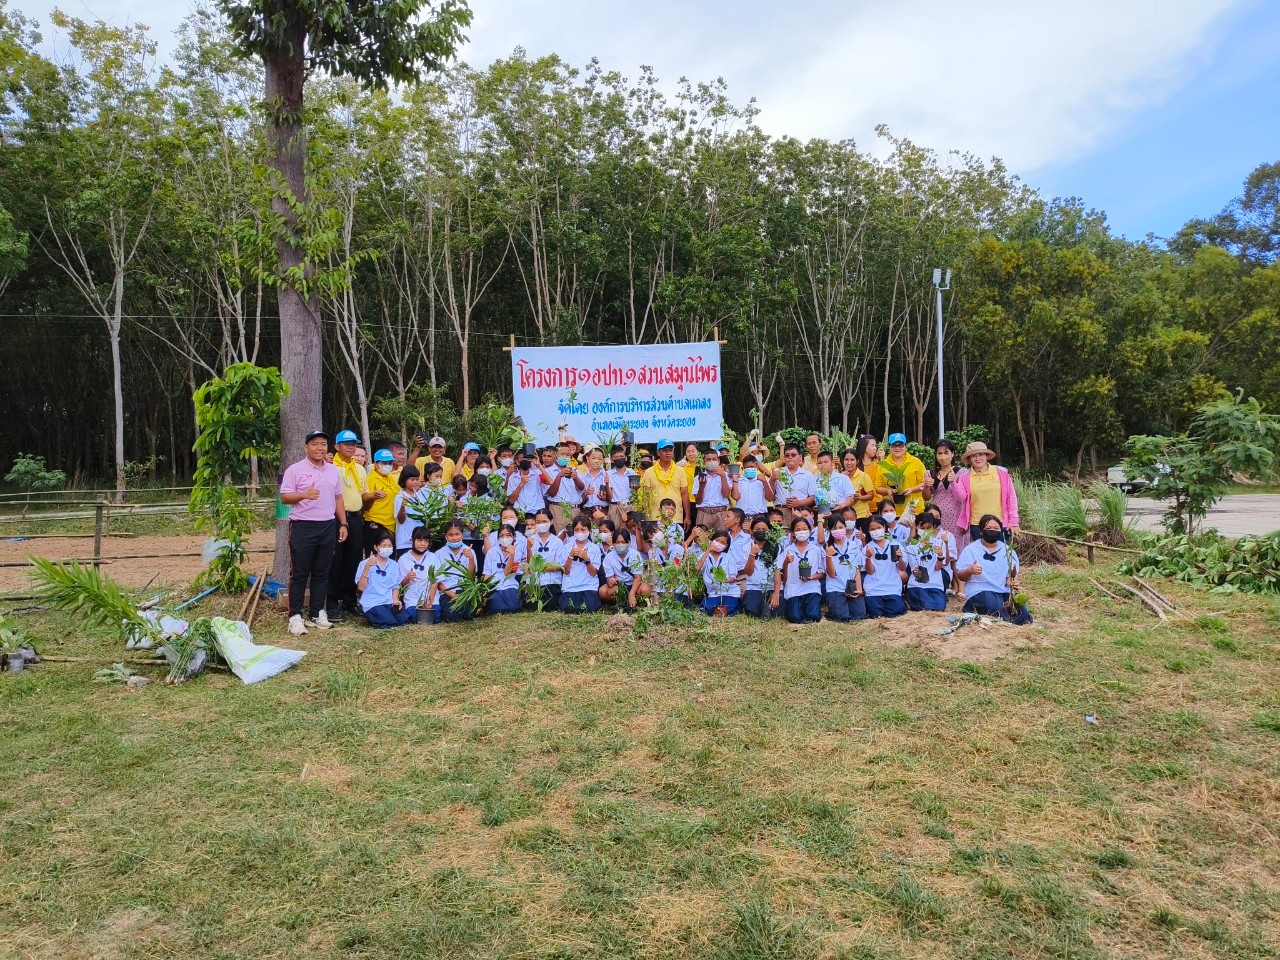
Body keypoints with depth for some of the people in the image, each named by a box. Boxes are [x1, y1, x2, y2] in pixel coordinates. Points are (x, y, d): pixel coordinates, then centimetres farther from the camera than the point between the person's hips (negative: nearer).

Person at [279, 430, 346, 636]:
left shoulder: (333, 470, 12)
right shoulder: (295, 470, -4)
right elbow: (284, 497, -6)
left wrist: (343, 524, 10)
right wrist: (304, 495, -24)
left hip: (328, 527, 5)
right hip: (303, 527, -5)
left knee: (322, 573, 10)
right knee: (299, 573, -1)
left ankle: (317, 613, 19)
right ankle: (295, 616, 5)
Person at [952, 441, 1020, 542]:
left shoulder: (1001, 473, 0)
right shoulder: (965, 476, 3)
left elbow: (1011, 497, 3)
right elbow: (961, 498, -5)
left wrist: (1014, 521, 0)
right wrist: (954, 483, -21)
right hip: (977, 526, 1)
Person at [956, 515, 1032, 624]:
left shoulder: (1008, 551, 14)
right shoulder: (971, 550, 4)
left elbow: (1012, 574, 8)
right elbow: (961, 576, 1)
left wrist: (1012, 581, -17)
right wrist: (969, 571, -22)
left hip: (1005, 591, 5)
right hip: (981, 591, -4)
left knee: (1022, 614, -21)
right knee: (996, 608, -36)